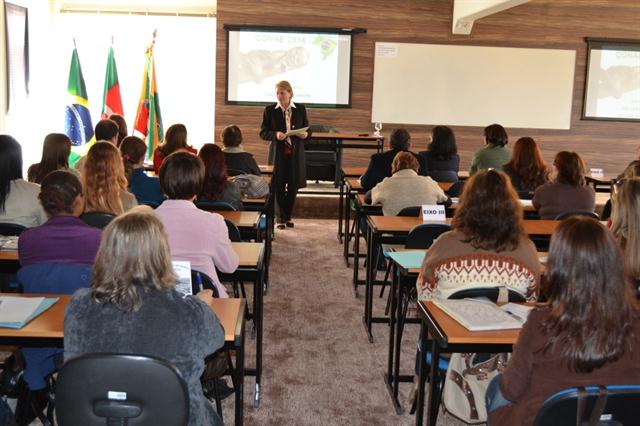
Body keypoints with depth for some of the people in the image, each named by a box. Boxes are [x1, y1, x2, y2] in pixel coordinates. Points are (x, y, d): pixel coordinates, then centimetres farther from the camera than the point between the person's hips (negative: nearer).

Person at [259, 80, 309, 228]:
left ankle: (288, 216, 23)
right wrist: (275, 135, -19)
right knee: (279, 186, 1)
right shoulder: (270, 110, 0)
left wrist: (305, 135, -13)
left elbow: (306, 129, 10)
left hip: (296, 153, 2)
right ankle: (281, 218, 13)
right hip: (278, 153, -1)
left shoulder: (300, 109, 4)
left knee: (293, 185, 6)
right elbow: (263, 132, 0)